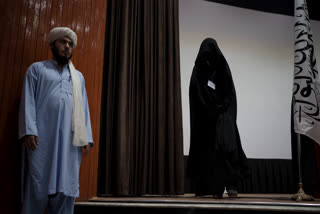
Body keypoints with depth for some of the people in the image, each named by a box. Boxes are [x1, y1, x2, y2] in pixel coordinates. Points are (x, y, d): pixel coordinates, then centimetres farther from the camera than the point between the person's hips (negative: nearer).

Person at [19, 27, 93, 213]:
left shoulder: (78, 76, 23)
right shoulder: (37, 69, 13)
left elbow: (84, 109, 16)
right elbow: (28, 100, 2)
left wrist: (87, 138, 6)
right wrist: (28, 130, -12)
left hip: (70, 141, 3)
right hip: (42, 137, -3)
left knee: (66, 188, 1)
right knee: (38, 186, -2)